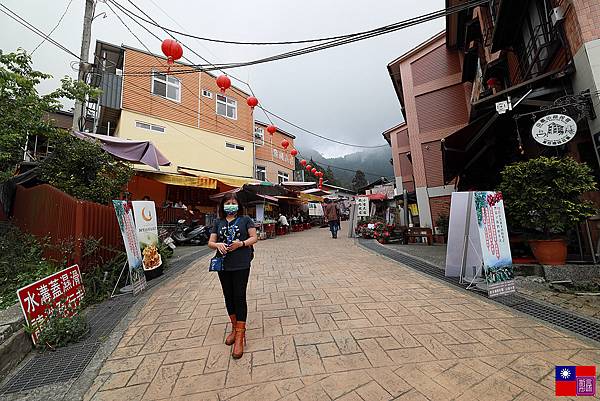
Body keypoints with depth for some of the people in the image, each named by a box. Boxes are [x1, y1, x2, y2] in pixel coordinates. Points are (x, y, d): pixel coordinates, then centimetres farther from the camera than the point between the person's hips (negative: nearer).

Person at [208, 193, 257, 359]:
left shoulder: (245, 219, 0)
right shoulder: (218, 222, 10)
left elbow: (254, 237, -3)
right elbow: (210, 242, 8)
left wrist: (241, 243, -20)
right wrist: (218, 245, -14)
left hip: (241, 265, -4)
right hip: (223, 265, 4)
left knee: (239, 297, 0)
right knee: (228, 297, 15)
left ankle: (240, 336, 14)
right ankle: (234, 327, 37)